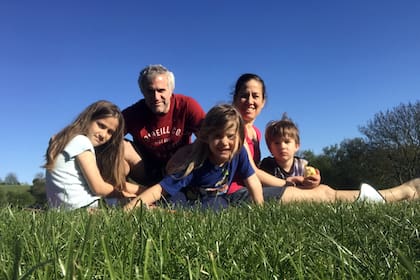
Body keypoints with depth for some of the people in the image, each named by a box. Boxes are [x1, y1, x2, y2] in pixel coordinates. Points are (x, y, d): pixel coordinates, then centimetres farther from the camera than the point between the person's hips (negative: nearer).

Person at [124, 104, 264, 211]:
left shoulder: (239, 153, -17)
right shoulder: (195, 165, -27)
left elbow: (253, 182, -6)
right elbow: (159, 189, -30)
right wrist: (132, 205, -44)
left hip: (222, 200, 6)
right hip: (196, 203, -6)